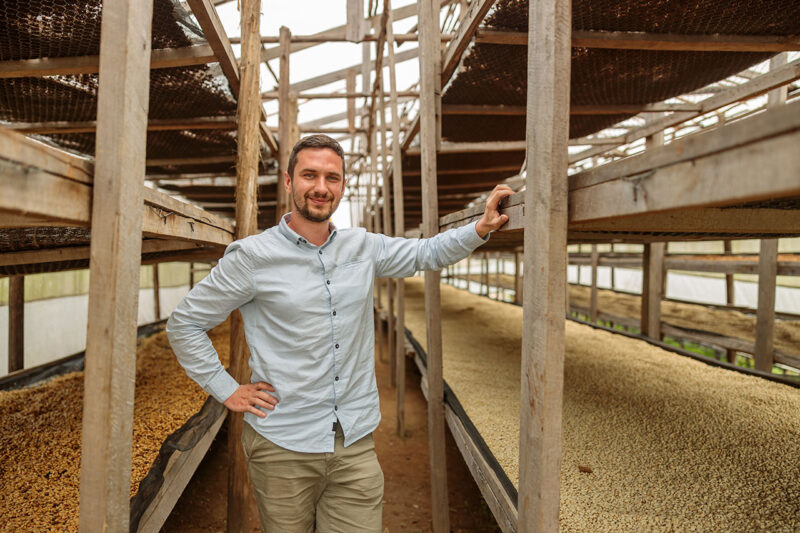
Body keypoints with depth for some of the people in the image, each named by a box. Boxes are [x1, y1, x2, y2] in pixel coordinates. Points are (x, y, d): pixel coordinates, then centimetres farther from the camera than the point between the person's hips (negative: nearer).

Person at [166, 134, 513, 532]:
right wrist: (227, 391, -4)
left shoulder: (364, 247, 4)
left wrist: (481, 228, 1)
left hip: (356, 444, 3)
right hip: (282, 447, -2)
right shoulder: (251, 256, -7)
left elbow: (427, 253, 15)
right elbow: (184, 324, 0)